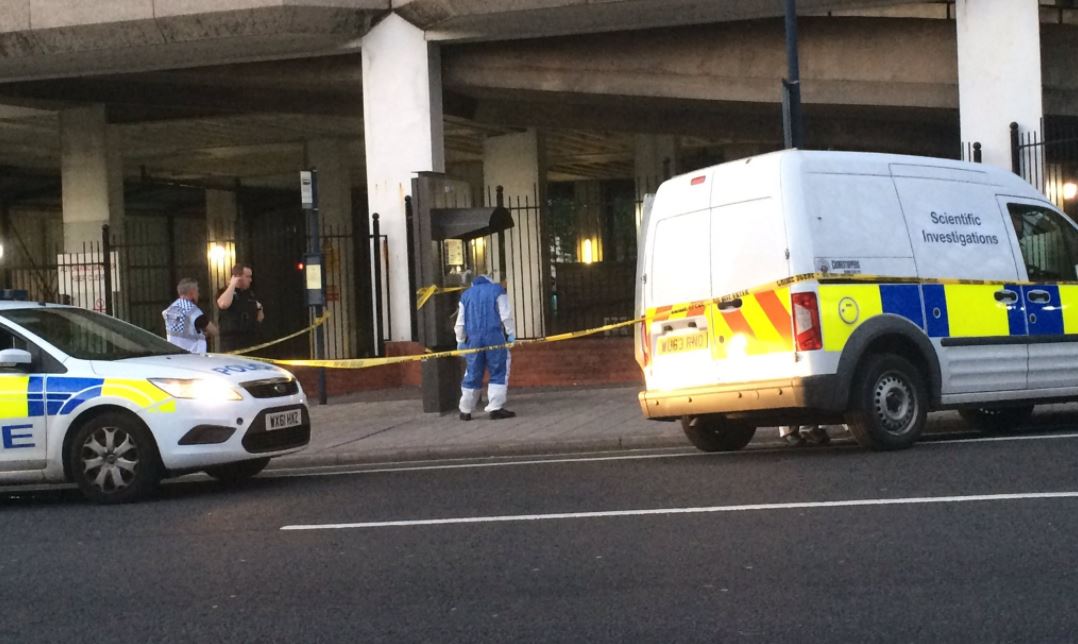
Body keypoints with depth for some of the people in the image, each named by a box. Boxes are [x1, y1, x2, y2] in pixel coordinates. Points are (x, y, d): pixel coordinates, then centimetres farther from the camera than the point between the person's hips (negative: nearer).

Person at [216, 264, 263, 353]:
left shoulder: (250, 294, 18)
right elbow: (223, 304, -26)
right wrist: (232, 285, -15)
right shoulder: (225, 292, 0)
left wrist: (259, 310, 3)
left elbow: (259, 319, 26)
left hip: (251, 341, 6)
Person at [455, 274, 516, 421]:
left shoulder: (466, 295, 18)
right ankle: (495, 408, -8)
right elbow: (506, 316, 0)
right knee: (499, 372, 1)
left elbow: (460, 323, 17)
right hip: (494, 337, -3)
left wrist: (460, 341, 24)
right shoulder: (497, 290, 9)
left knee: (472, 374, 10)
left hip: (473, 338, 3)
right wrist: (511, 334, 2)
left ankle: (465, 411, 14)